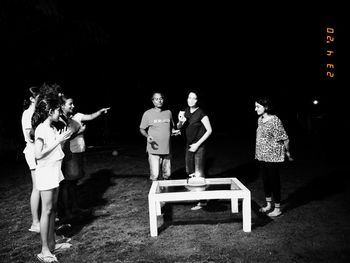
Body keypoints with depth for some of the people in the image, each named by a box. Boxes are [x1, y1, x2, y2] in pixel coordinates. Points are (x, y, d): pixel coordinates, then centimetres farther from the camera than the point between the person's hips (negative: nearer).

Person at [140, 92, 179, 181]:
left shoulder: (168, 112, 10)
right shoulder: (148, 113, -1)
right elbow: (142, 129, 3)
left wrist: (173, 131, 0)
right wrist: (147, 136, -17)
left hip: (167, 149, 4)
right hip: (154, 149, -4)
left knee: (167, 175, 11)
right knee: (155, 175, -8)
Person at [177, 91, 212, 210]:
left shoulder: (201, 113, -14)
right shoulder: (186, 112, 5)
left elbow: (209, 130, -14)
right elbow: (179, 127, 13)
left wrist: (197, 144, -16)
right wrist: (180, 121, -11)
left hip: (199, 147, -7)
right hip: (189, 146, 7)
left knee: (199, 174, -5)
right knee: (189, 172, 17)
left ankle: (202, 201, 5)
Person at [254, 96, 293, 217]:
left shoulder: (275, 120, -18)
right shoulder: (260, 120, 6)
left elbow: (284, 138, -14)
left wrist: (287, 153, -5)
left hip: (273, 156, -8)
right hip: (262, 156, 8)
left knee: (274, 181, 3)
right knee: (265, 180, 16)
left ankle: (277, 209, 16)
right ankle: (268, 205, 32)